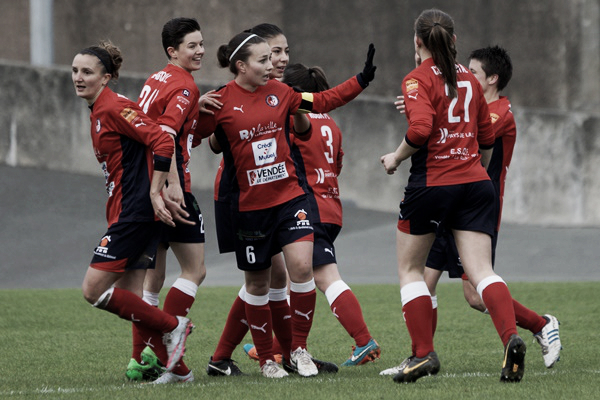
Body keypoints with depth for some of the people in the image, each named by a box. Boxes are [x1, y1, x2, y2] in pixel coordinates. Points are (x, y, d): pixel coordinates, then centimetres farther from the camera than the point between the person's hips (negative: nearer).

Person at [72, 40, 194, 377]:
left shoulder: (114, 108, -12)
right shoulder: (98, 112, 17)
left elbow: (163, 141, -21)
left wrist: (154, 193, -21)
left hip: (136, 211, -10)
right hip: (127, 212, 10)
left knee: (94, 289, -9)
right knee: (130, 298, 7)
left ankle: (173, 327, -4)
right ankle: (172, 362, 7)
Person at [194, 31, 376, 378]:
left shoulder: (279, 92, 5)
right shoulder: (221, 101, -8)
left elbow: (322, 101, 17)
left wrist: (361, 81, 13)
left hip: (290, 195, 3)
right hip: (249, 205, -3)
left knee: (302, 267, -15)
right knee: (258, 284, 8)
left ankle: (300, 349, 1)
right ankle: (267, 359, 23)